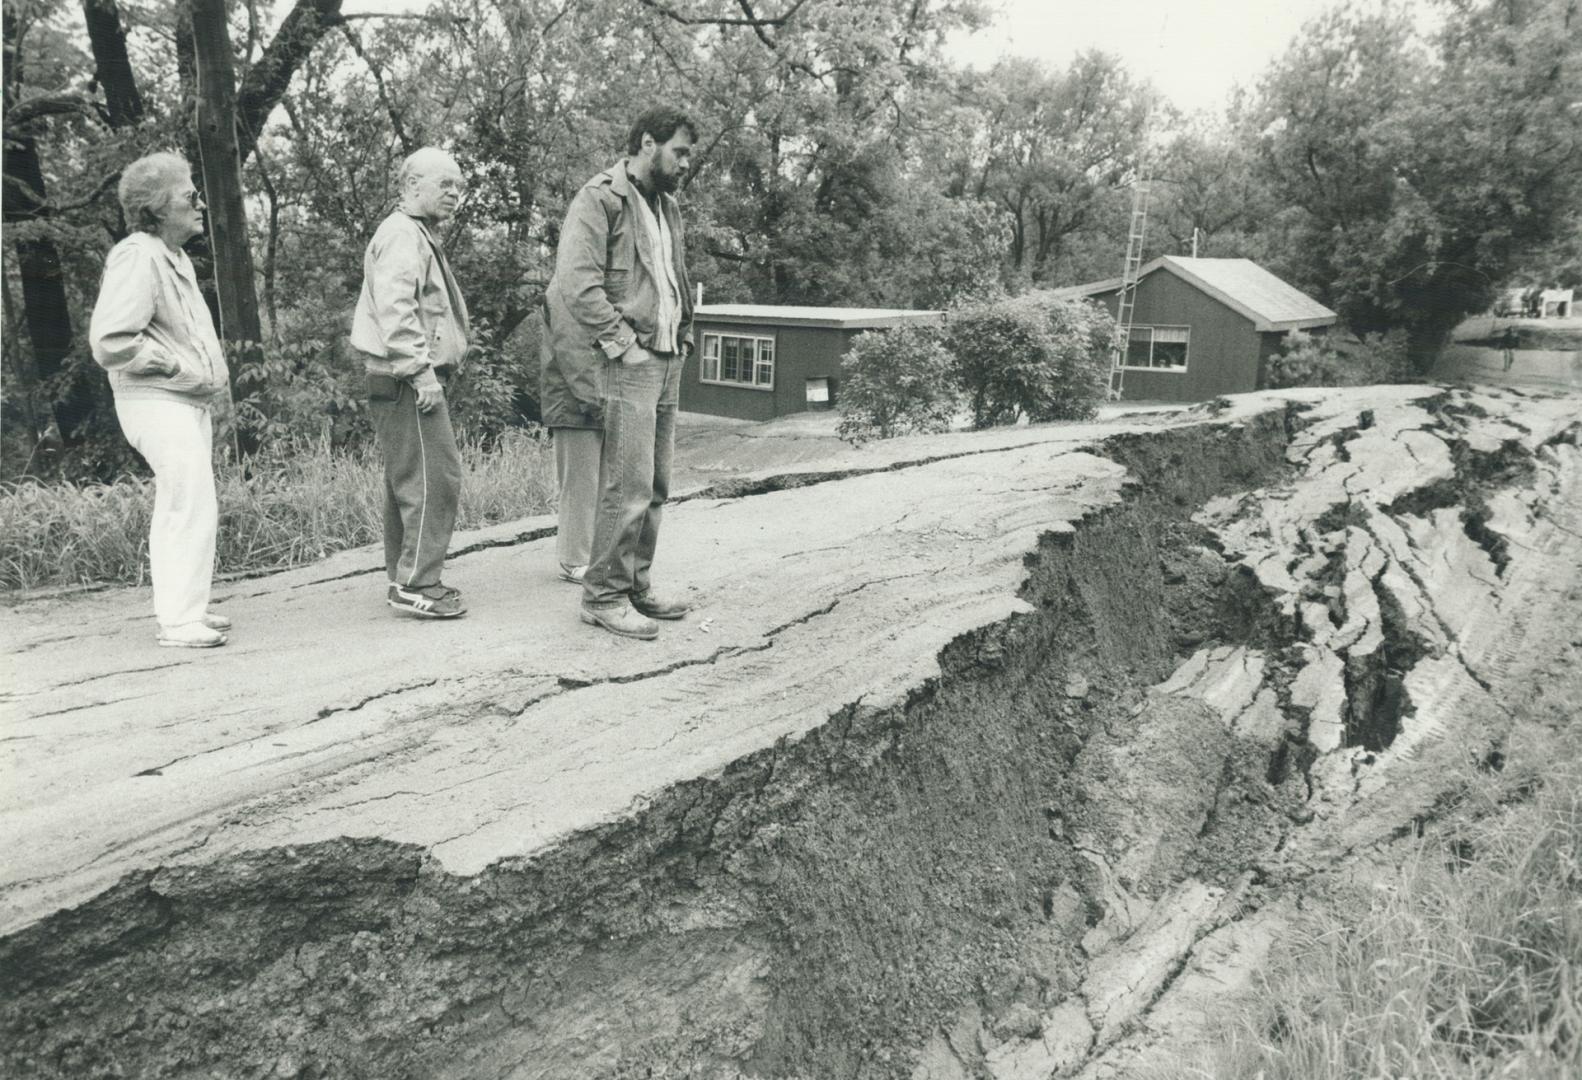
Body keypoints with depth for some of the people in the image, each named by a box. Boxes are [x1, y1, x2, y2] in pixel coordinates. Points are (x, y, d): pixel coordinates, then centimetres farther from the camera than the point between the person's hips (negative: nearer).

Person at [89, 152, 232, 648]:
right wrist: (177, 369, -17)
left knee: (176, 508, 15)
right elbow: (110, 342, -22)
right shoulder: (136, 257, -15)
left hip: (190, 401, 10)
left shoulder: (175, 258, 16)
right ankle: (180, 619, -5)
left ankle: (182, 609, 25)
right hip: (158, 402, -10)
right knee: (193, 507, -12)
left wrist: (210, 371, 14)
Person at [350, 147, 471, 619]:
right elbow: (395, 309, -22)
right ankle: (417, 583, -8)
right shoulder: (401, 234, -10)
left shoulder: (419, 235, 24)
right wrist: (420, 370, -25)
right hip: (407, 382, -11)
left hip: (407, 383, 11)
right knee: (434, 477, -11)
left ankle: (404, 579, 21)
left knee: (407, 479, 13)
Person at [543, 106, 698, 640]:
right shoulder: (599, 200, -7)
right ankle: (603, 596, 1)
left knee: (655, 486, 11)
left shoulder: (667, 205, 21)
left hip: (667, 362, 9)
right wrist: (623, 345, -16)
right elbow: (577, 284, -16)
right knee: (629, 486, -9)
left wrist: (682, 335, 14)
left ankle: (636, 586, 21)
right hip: (626, 367, -9)